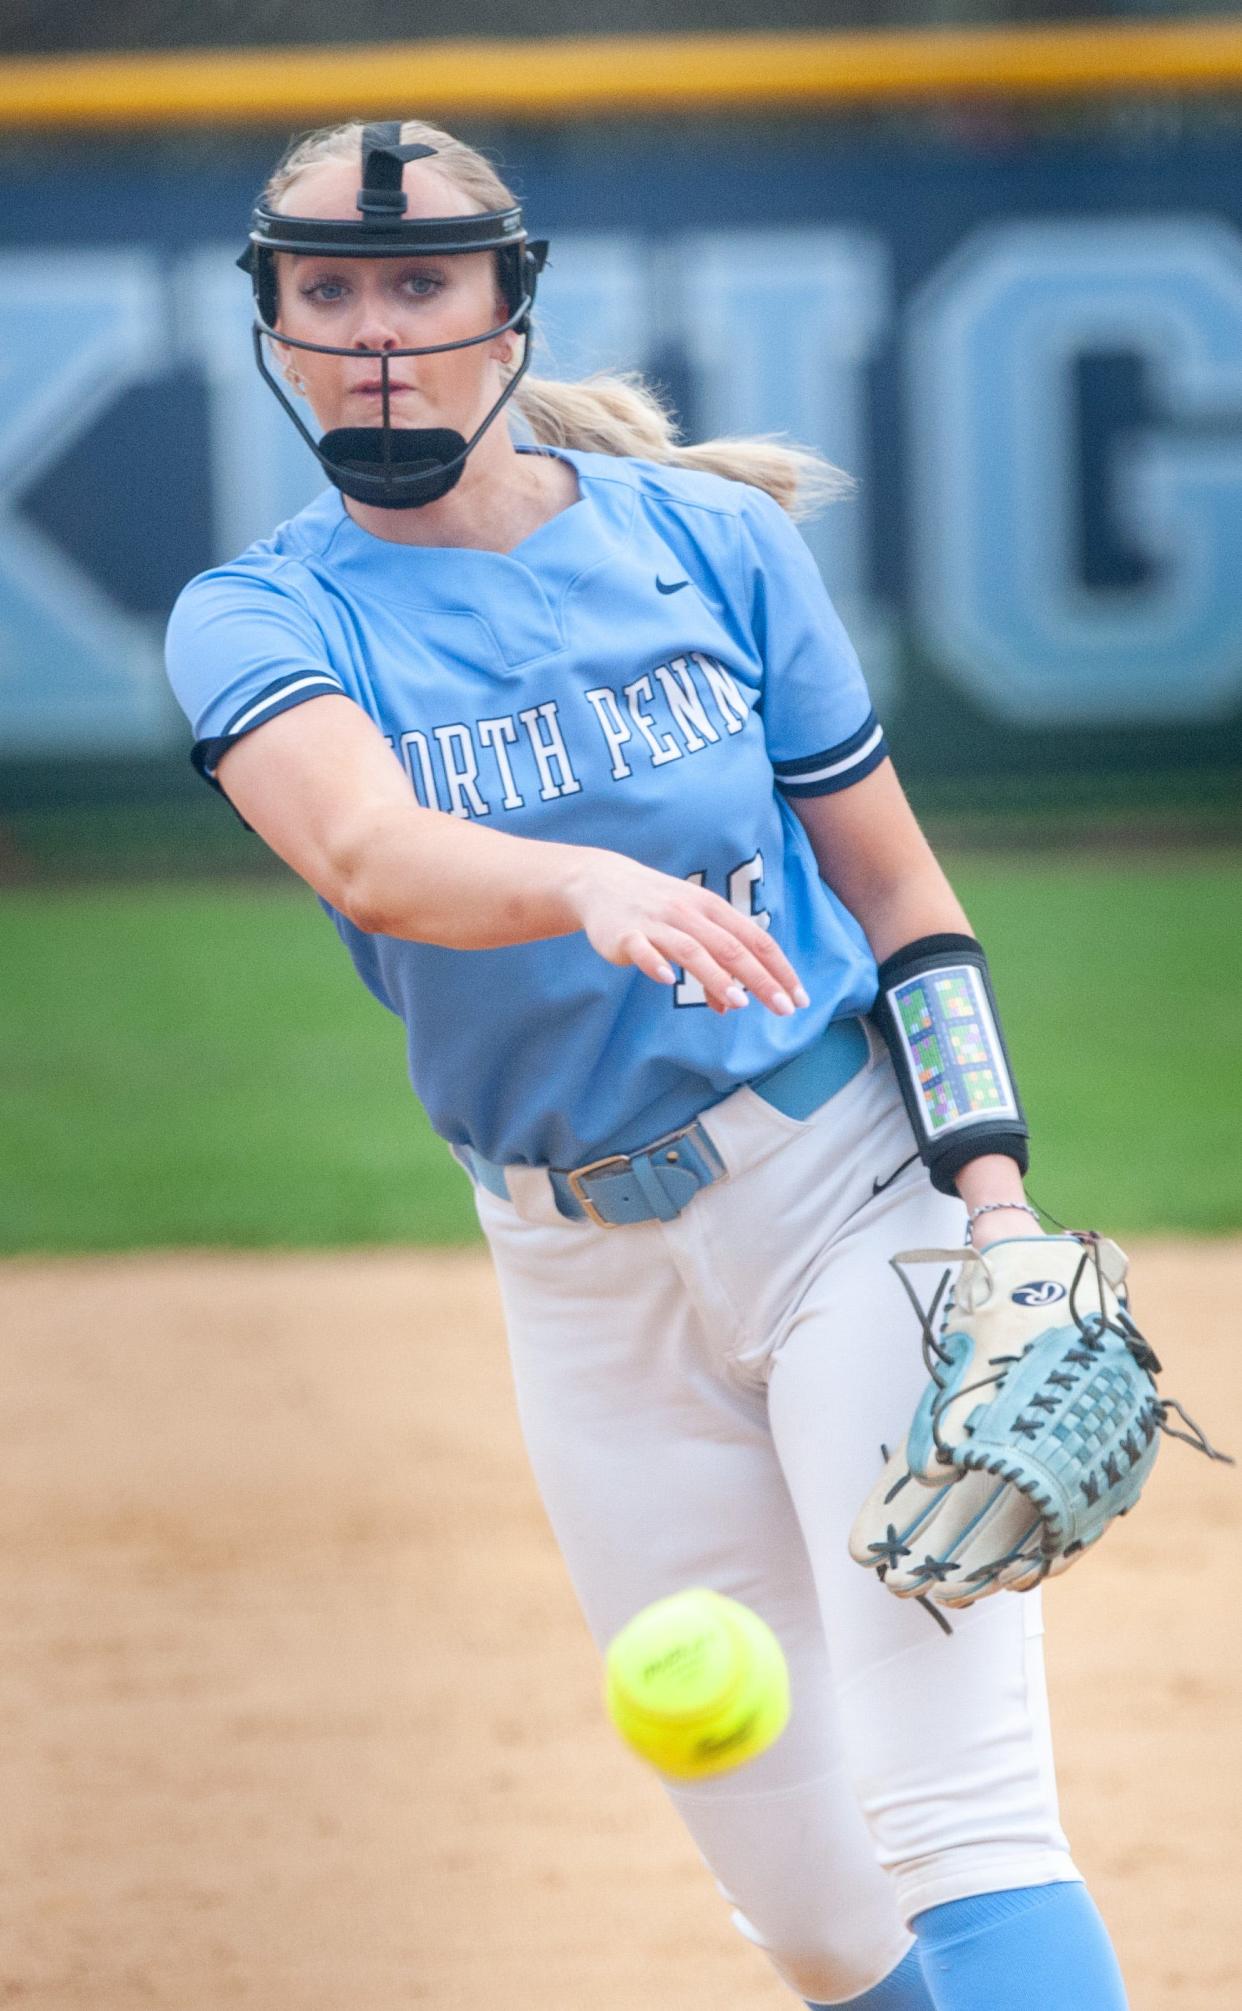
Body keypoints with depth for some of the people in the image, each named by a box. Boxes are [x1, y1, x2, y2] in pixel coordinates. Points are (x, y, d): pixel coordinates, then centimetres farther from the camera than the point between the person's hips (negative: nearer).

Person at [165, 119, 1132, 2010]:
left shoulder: (707, 538, -2)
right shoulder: (257, 620, -3)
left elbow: (896, 884, 4)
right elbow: (369, 854, -25)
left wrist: (996, 1188, -9)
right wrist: (588, 886, -46)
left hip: (851, 1199, -2)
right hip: (585, 1282, 2)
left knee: (958, 1828, -15)